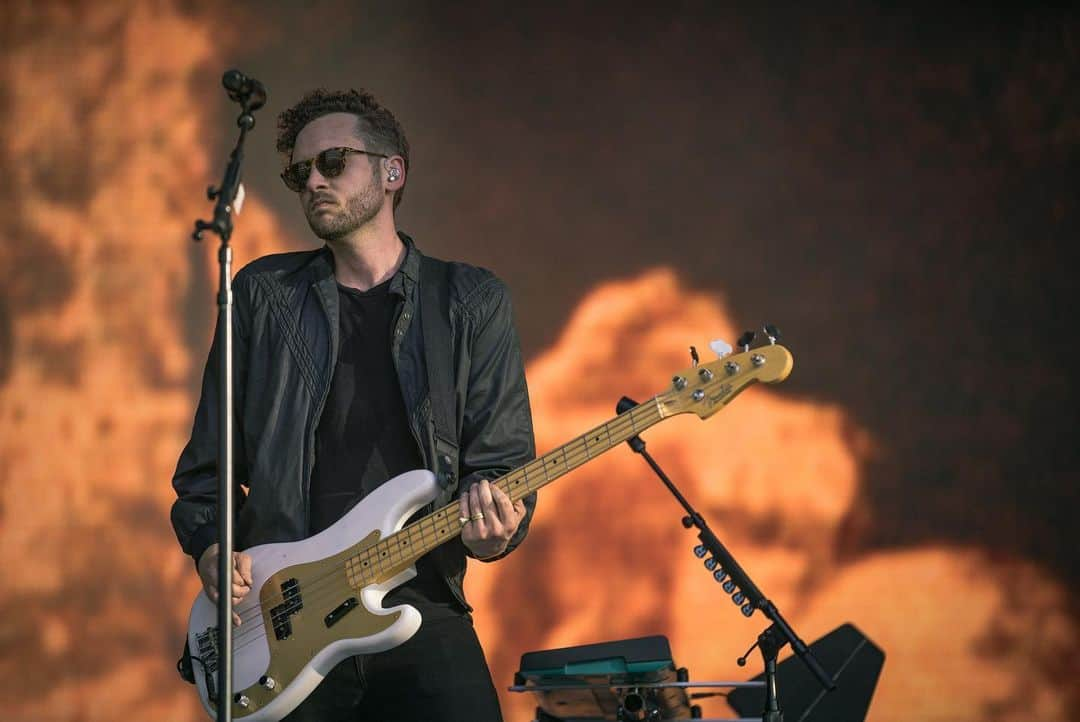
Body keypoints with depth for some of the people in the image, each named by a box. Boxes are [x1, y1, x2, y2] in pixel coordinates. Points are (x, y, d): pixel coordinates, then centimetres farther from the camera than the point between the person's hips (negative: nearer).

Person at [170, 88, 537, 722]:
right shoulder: (264, 295, 12)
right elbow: (207, 462, 15)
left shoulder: (473, 303, 9)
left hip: (422, 612, -1)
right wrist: (211, 546, -2)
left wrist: (494, 530, -15)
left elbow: (503, 459, 6)